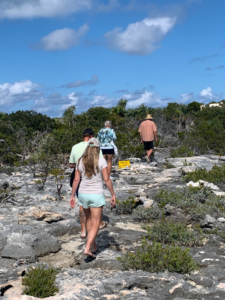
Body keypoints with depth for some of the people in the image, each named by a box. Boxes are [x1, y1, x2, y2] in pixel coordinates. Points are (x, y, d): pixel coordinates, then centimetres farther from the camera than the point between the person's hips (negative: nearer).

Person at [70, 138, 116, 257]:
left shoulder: (81, 161, -1)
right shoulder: (101, 160, -11)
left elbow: (76, 180, 0)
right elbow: (106, 179, -13)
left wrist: (72, 196, 7)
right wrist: (113, 194, -4)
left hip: (83, 194, 4)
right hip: (96, 195, -4)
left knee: (89, 219, 23)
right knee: (95, 224, 3)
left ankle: (93, 246, 32)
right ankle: (87, 248, -10)